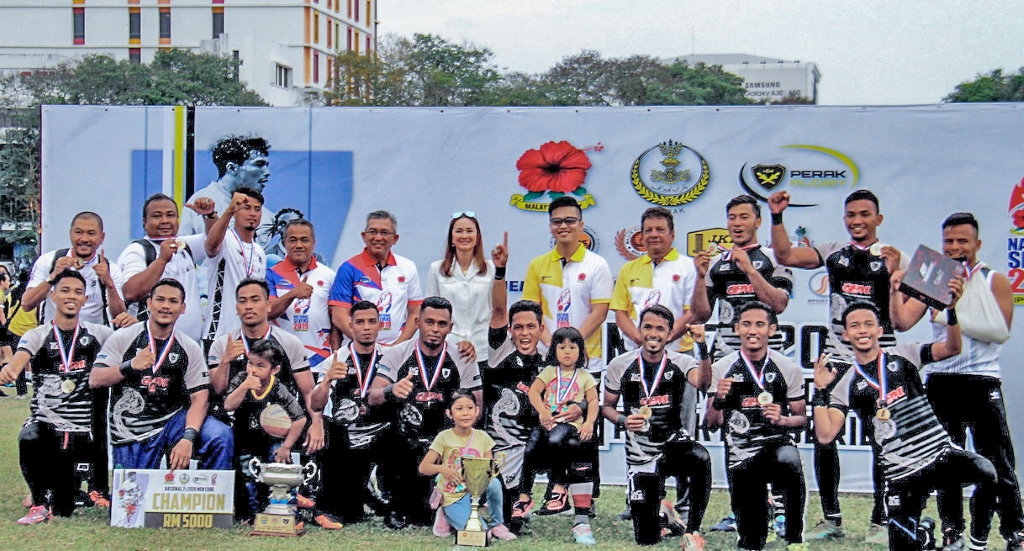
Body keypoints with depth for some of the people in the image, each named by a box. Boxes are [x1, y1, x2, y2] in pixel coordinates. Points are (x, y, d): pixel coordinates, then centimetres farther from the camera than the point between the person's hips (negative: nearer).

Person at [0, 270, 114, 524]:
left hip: (80, 428, 1)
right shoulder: (37, 336, 1)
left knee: (64, 510, -2)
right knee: (30, 439, -38)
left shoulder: (98, 334, 7)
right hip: (44, 421, -1)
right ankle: (41, 503, -15)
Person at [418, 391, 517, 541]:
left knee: (494, 483, -32)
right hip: (452, 497, -3)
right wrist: (441, 469, -31)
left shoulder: (482, 437, 0)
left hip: (474, 490, 3)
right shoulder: (444, 437, -9)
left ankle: (497, 525, -8)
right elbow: (423, 467, -11)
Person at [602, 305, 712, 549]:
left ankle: (691, 531, -20)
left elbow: (703, 383, -26)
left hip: (675, 445, -1)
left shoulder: (681, 363, -5)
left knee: (701, 459, -40)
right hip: (640, 454, 1)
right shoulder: (620, 366, -1)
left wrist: (702, 347, -41)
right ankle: (659, 511, 37)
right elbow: (607, 407, 8)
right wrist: (623, 421, -13)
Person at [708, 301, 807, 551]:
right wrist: (718, 399, -17)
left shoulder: (788, 368, 3)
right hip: (741, 454, 1)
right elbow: (711, 424, 3)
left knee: (789, 461, -38)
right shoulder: (721, 369, 3)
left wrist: (782, 420, -14)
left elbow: (802, 418, 8)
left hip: (777, 442, -1)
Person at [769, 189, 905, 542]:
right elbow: (785, 256, -2)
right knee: (823, 439, 4)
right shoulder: (834, 252, 9)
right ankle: (831, 519, 15)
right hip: (836, 358, 3)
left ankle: (881, 521, 10)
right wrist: (777, 217, -11)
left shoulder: (895, 258, 0)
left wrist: (894, 272, -22)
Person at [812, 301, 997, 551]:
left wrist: (951, 310, -22)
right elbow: (825, 434, -1)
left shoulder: (904, 354, 7)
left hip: (941, 454, -1)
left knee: (987, 474, -32)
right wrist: (820, 391, -10)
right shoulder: (846, 383, 7)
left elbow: (952, 348, -7)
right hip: (901, 474, 1)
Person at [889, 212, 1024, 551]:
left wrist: (955, 315, -15)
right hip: (941, 380, 3)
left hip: (983, 381, -3)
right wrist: (896, 290, -15)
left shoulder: (995, 282, 3)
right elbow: (902, 322, 0)